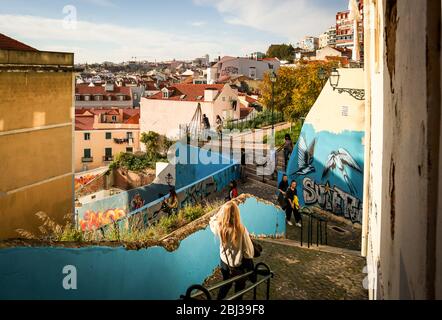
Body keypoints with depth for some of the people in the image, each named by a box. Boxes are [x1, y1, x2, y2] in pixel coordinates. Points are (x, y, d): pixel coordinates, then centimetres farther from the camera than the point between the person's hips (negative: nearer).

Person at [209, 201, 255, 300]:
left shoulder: (219, 227, -21)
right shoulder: (241, 230, -31)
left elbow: (212, 221, 6)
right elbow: (248, 251, -22)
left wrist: (222, 210, -1)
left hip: (224, 262, 4)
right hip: (238, 266, -4)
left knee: (226, 284, 30)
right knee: (239, 288, 23)